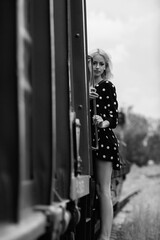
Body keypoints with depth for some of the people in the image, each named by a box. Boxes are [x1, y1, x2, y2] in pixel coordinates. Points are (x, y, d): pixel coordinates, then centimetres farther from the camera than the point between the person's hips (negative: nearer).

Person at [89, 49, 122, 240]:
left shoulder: (107, 86, 2)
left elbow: (114, 117, -3)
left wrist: (103, 123, -24)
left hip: (103, 139, -4)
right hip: (88, 140, 5)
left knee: (102, 189, -7)